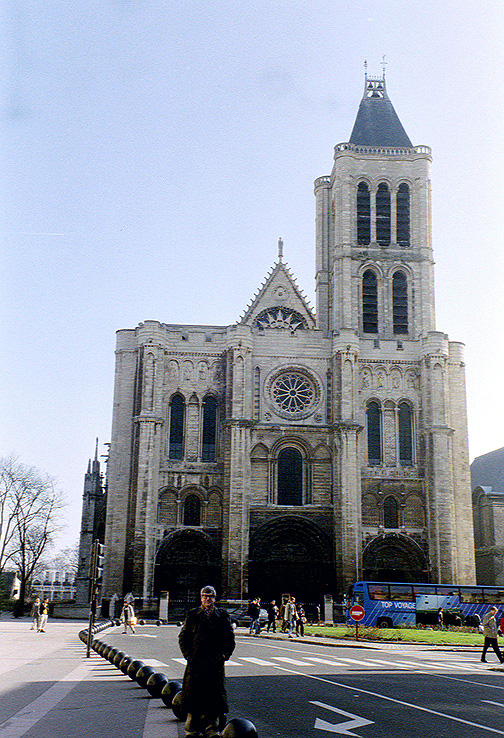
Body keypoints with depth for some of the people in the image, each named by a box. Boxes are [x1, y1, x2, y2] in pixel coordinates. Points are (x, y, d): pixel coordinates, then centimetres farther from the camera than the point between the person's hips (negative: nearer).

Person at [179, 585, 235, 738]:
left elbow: (230, 639, 10)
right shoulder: (192, 615, 8)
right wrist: (188, 655, -2)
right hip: (195, 662, 0)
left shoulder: (222, 616, 9)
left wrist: (224, 655, -2)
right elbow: (183, 637, 8)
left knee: (215, 695, 2)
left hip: (216, 662, 0)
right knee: (193, 695, 3)